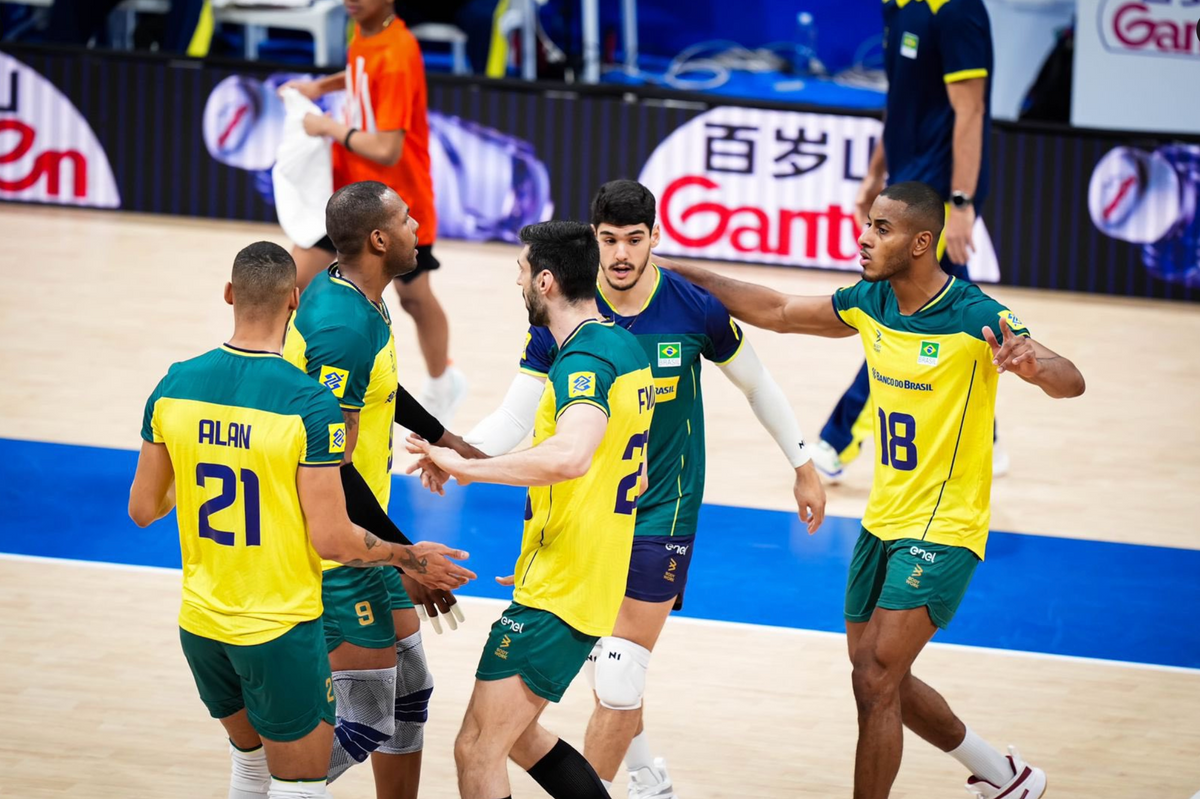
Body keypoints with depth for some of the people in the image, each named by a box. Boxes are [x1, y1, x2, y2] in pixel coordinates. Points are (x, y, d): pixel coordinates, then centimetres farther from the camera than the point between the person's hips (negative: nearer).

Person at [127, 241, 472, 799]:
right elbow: (332, 540, -18)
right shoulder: (309, 405, -20)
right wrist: (413, 559, -2)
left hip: (200, 623, 6)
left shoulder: (176, 387, -5)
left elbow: (143, 510, 5)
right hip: (280, 629, -6)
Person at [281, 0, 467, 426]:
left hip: (396, 199, -7)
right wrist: (320, 86, 5)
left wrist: (331, 129, -18)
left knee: (414, 296, 12)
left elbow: (387, 150, -30)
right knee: (299, 276, 1)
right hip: (348, 186, 7)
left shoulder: (397, 55, -28)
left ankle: (442, 383, 37)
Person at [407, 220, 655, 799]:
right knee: (514, 734, 22)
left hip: (555, 598, -10)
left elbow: (571, 456, -40)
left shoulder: (583, 360, -19)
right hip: (595, 586, 10)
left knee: (476, 751, -8)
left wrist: (466, 468, -32)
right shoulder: (627, 348, 12)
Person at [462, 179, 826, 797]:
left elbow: (755, 383, 6)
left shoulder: (695, 308, -11)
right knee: (601, 669, 12)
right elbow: (518, 416, -10)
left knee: (618, 679, -11)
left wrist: (803, 466, 14)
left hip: (662, 510, -3)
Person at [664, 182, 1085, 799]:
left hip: (942, 532, -8)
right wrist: (677, 273, 12)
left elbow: (1070, 382, -29)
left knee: (875, 682, -14)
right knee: (883, 681, 15)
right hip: (883, 519, 8)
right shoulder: (868, 303, 1)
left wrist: (1035, 365, -52)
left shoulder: (976, 317, -20)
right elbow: (778, 312, 14)